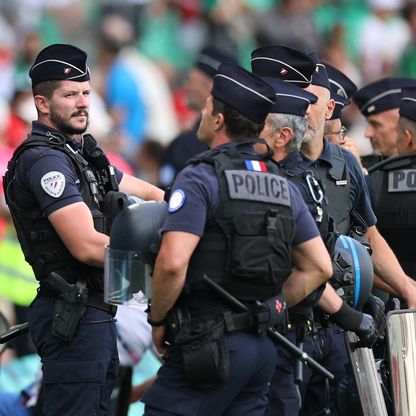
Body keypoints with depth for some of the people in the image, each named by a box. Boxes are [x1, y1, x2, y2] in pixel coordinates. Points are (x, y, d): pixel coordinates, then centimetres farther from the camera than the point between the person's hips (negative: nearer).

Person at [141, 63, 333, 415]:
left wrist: (158, 320, -6)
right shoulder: (282, 185, 13)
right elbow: (319, 268, 16)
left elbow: (172, 263, -21)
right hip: (263, 346, 8)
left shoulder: (200, 178, -10)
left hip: (210, 345, -8)